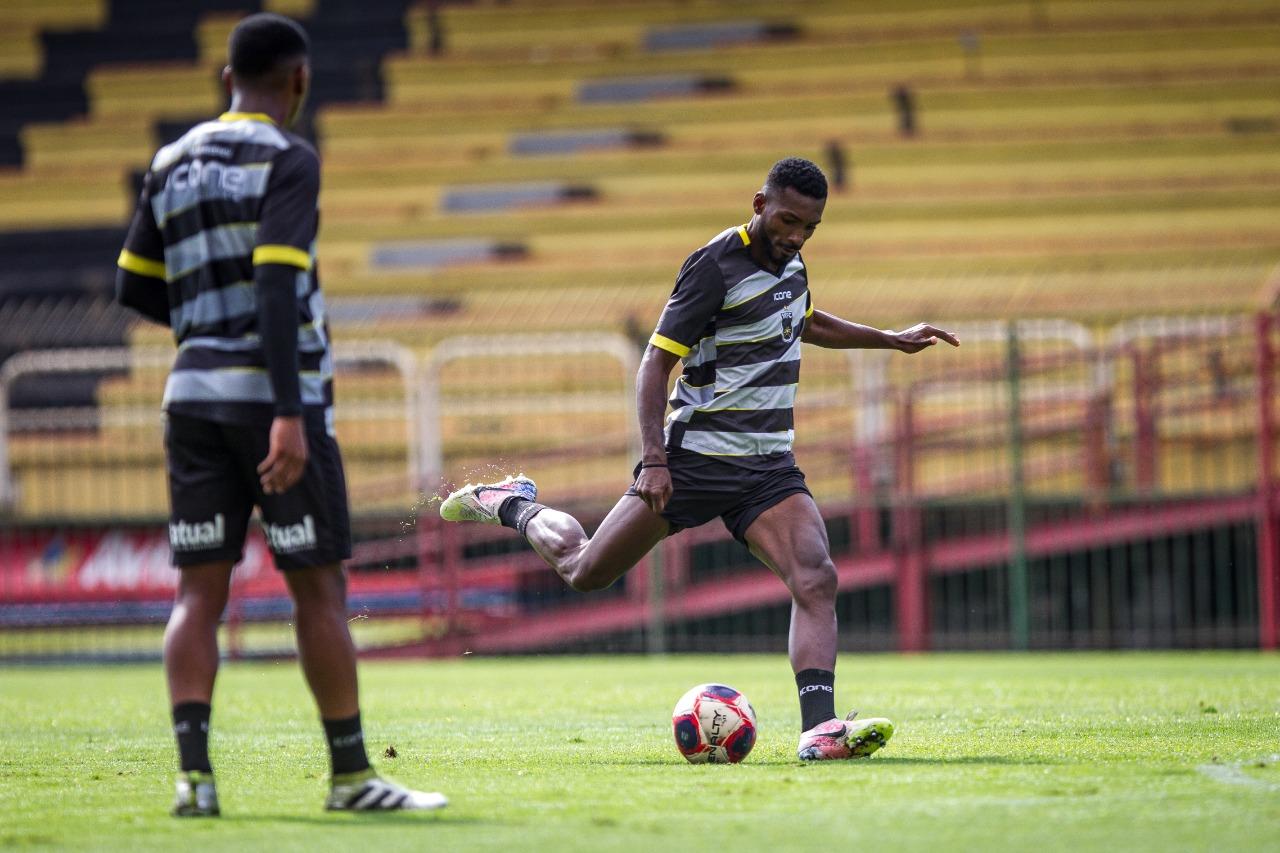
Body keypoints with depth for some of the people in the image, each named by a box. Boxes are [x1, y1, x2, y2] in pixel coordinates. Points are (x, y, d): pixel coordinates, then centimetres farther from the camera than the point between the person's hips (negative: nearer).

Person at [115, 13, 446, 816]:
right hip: (274, 394, -5)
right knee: (320, 590, 3)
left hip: (194, 394, 5)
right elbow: (276, 287, -18)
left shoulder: (172, 164, 11)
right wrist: (289, 416, -23)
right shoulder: (288, 160, -8)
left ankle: (194, 772, -9)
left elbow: (135, 288, 15)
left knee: (200, 592, 3)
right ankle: (352, 775, 8)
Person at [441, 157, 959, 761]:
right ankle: (512, 506, 36)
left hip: (769, 467, 6)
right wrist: (653, 457, -24)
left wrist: (891, 340, 35)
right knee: (584, 571, 5)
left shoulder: (788, 262, 10)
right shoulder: (715, 266, -14)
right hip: (694, 457, -5)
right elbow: (657, 361, -15)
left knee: (816, 580, -19)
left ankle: (818, 729, -28)